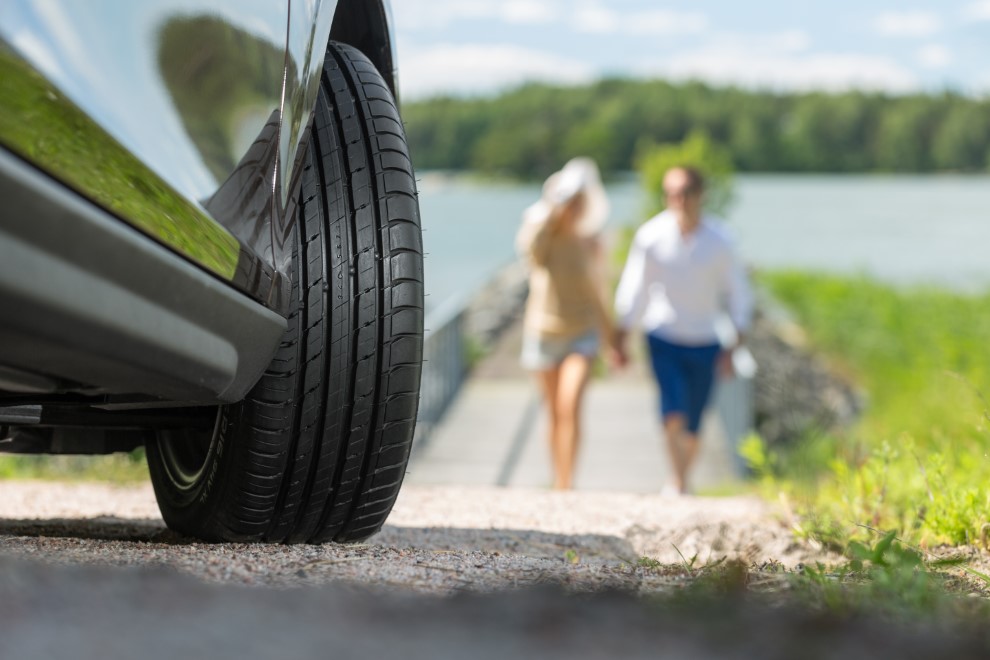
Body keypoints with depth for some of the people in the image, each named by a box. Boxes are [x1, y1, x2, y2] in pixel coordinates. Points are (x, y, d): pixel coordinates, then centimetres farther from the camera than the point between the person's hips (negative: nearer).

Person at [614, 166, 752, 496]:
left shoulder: (719, 242, -9)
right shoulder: (651, 236, -9)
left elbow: (738, 296, 0)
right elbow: (632, 292, 1)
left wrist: (732, 347, -6)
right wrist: (622, 338, 2)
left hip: (704, 344, 1)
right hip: (663, 338, -1)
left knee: (692, 427, 8)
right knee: (673, 413, -19)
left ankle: (681, 481, 30)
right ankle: (678, 484, -9)